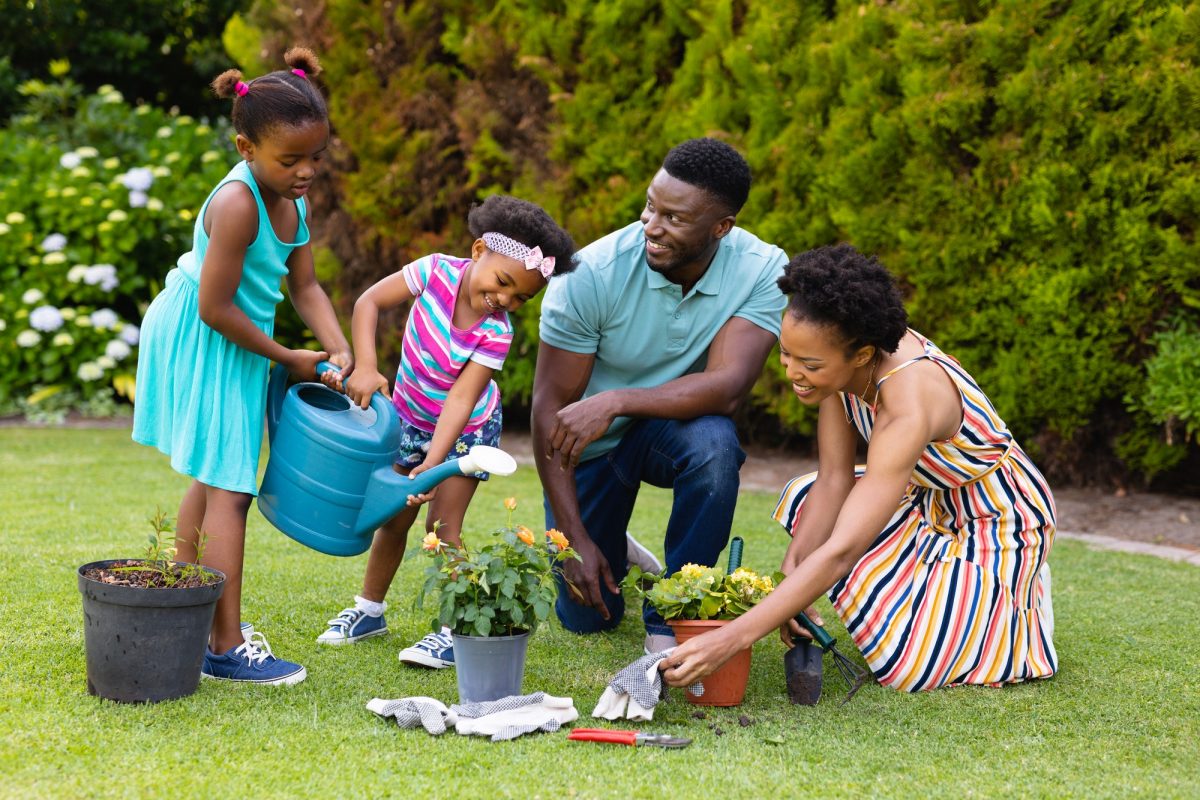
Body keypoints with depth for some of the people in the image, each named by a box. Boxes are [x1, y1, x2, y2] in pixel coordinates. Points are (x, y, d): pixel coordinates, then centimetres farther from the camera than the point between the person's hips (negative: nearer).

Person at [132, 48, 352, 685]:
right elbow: (216, 308, -26)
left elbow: (304, 285, 5)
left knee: (212, 481, 20)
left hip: (229, 347, 10)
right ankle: (226, 647, -7)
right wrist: (287, 358, -15)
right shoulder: (237, 203, -28)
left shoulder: (293, 198, 0)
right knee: (229, 491, -10)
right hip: (202, 347, -10)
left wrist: (338, 350, -10)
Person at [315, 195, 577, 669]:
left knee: (442, 525, -9)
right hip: (409, 417, 3)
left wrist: (433, 464, -39)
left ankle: (455, 630, -3)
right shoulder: (437, 271, -24)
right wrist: (365, 365, -30)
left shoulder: (496, 332, -28)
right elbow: (369, 302, -18)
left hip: (465, 429, -3)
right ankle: (369, 610, 28)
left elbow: (461, 398, -31)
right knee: (394, 518, 11)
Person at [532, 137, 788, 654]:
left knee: (714, 444, -36)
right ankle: (615, 552, 38)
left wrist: (617, 401, -43)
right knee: (586, 616, 1)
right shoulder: (591, 275, -26)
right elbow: (551, 407, -21)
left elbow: (727, 386, -33)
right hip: (589, 442, 0)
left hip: (673, 424, 0)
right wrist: (574, 539, -23)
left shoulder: (762, 271, -24)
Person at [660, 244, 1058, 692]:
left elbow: (840, 551, -43)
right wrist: (791, 568, -27)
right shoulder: (840, 356, -16)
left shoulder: (907, 407, -38)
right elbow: (834, 478, -10)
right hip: (931, 499, 8)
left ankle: (1019, 595, 8)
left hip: (1002, 527, -8)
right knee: (802, 502, -3)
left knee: (904, 667, -19)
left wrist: (731, 639, -49)